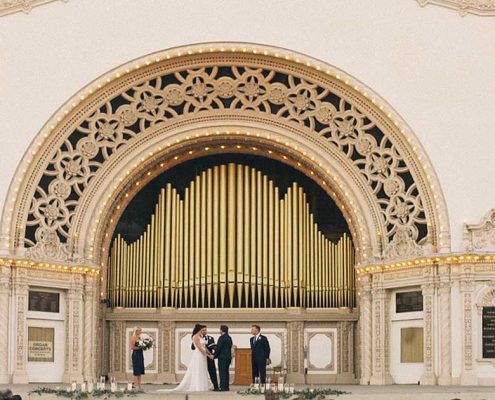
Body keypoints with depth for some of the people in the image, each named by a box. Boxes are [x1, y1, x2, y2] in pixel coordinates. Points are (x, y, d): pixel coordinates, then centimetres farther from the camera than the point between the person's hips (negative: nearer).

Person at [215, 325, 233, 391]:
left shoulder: (222, 338, -14)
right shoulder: (229, 338, 13)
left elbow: (218, 348, -15)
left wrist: (215, 355, -4)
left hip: (222, 357, -9)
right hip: (228, 357, 9)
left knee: (222, 372, -8)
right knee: (226, 372, 12)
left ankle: (223, 387, -10)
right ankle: (226, 387, 13)